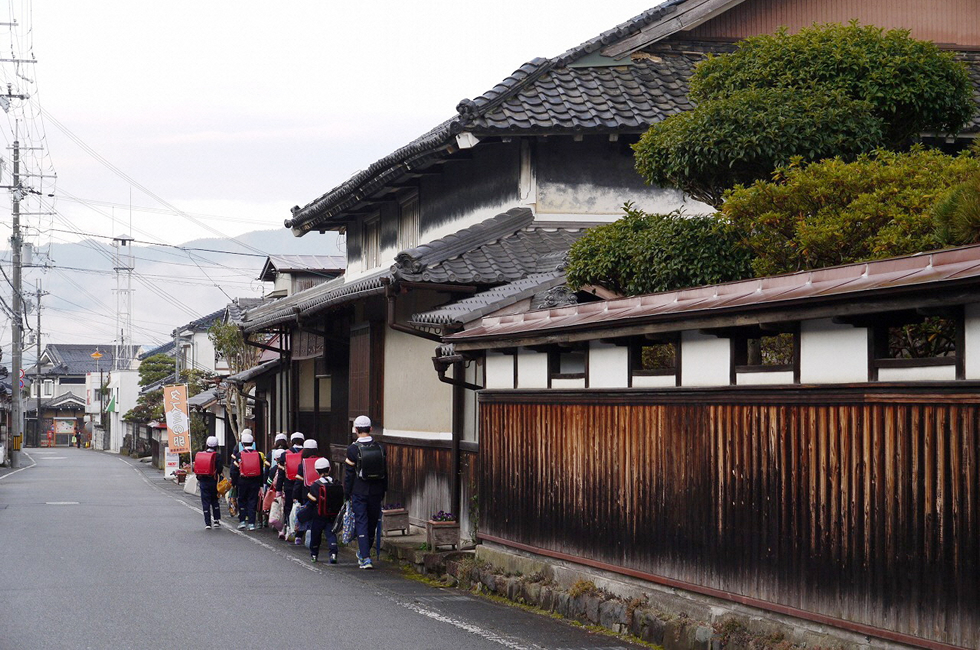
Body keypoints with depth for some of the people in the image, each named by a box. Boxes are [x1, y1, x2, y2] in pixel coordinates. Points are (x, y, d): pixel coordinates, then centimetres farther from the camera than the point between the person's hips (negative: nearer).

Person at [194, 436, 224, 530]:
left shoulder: (199, 455, 2)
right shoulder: (217, 456, -10)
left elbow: (196, 469, 5)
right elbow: (219, 469, -15)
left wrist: (199, 478, 14)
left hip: (203, 482, 2)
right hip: (213, 482, -2)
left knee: (205, 502, 5)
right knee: (215, 501, 14)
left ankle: (207, 523, 3)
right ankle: (217, 520, 10)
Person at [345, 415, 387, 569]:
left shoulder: (353, 448, -10)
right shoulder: (379, 447, 0)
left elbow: (349, 473, -7)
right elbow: (385, 471, 6)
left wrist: (346, 493, 2)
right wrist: (383, 491, 15)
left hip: (359, 491, -3)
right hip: (376, 492, 3)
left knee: (361, 523, 0)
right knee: (372, 523, 16)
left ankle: (365, 558, -8)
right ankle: (364, 552, 32)